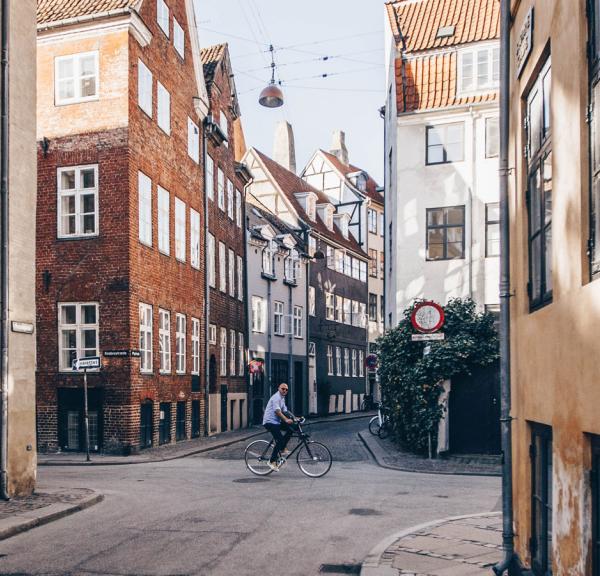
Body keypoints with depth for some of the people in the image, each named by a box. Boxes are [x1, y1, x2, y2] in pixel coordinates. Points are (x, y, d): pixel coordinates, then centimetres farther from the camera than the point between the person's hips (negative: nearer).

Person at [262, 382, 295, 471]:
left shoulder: (282, 398, 18)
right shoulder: (276, 397, -14)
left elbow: (284, 411, 18)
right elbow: (277, 411, -24)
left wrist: (294, 418, 6)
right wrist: (286, 420, -31)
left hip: (276, 421, 10)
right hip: (270, 421, -10)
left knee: (290, 429, -3)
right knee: (279, 440, -16)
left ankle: (282, 449, 5)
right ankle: (272, 461, -8)